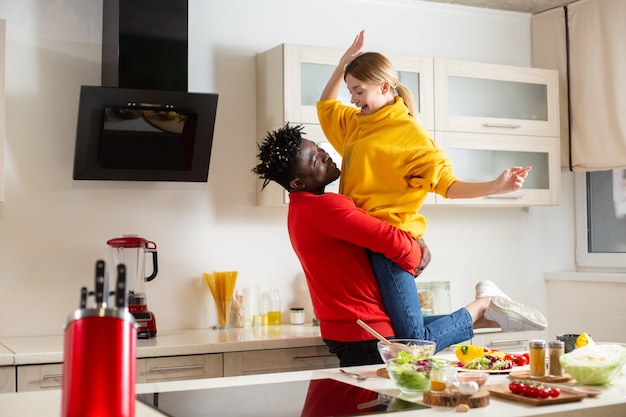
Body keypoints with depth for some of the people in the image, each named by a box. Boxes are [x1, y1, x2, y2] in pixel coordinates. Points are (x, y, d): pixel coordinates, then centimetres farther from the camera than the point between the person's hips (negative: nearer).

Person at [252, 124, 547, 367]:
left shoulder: (301, 208, 9)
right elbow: (395, 242, -27)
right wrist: (416, 255, -2)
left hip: (342, 330, 10)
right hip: (366, 337, -10)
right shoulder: (324, 207, -25)